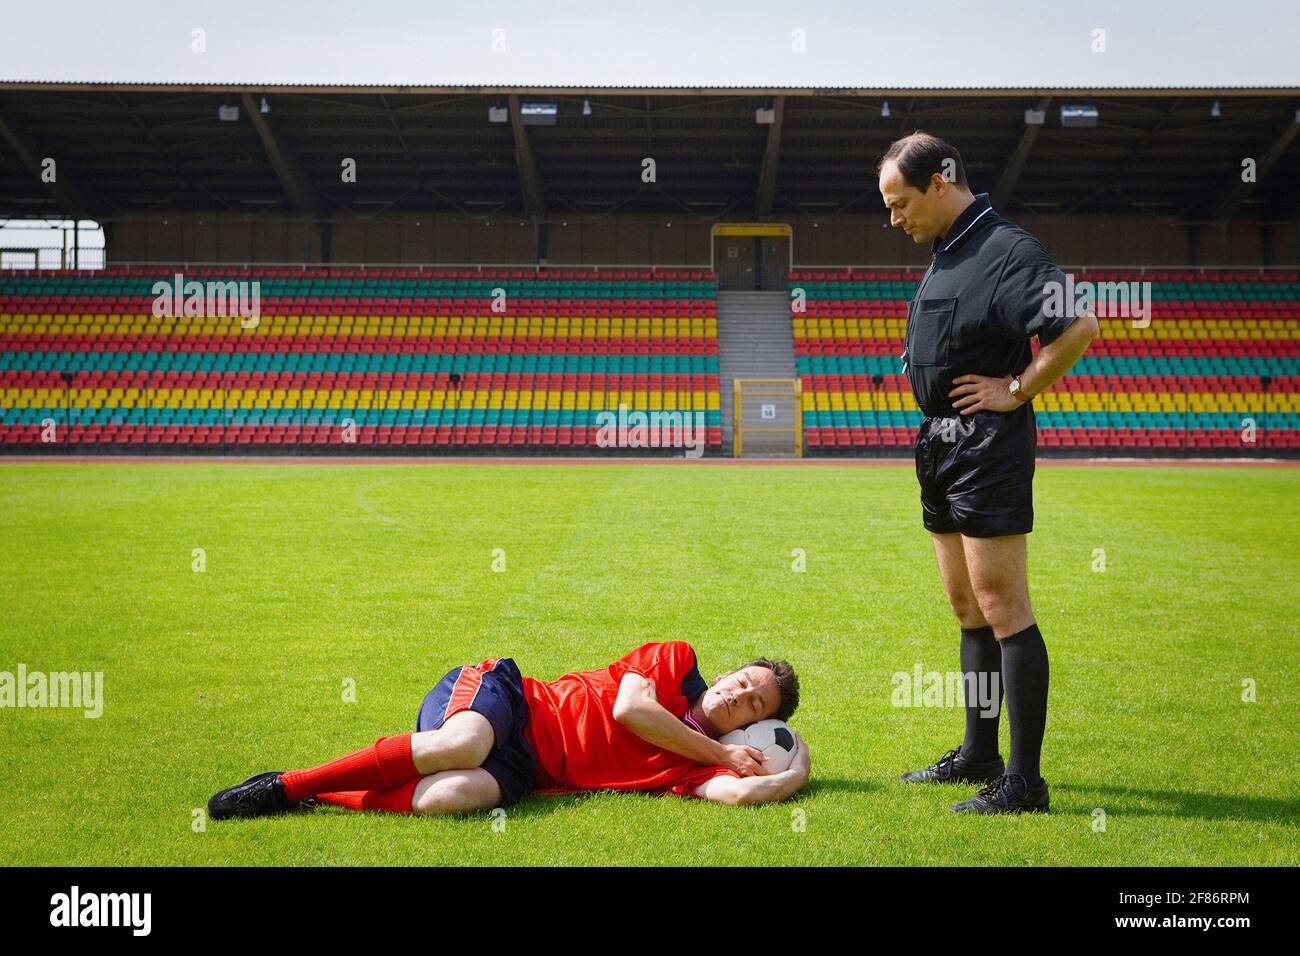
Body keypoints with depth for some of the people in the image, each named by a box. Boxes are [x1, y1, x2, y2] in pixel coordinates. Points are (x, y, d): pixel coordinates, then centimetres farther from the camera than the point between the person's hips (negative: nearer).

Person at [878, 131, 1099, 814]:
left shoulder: (1006, 250, -15)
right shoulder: (944, 254, 15)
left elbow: (1079, 327, -25)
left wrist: (1016, 391, -16)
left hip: (988, 444, -10)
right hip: (941, 445, 10)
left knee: (1002, 608, -8)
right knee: (968, 609, 15)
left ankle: (1023, 781, -3)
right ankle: (978, 756, 26)